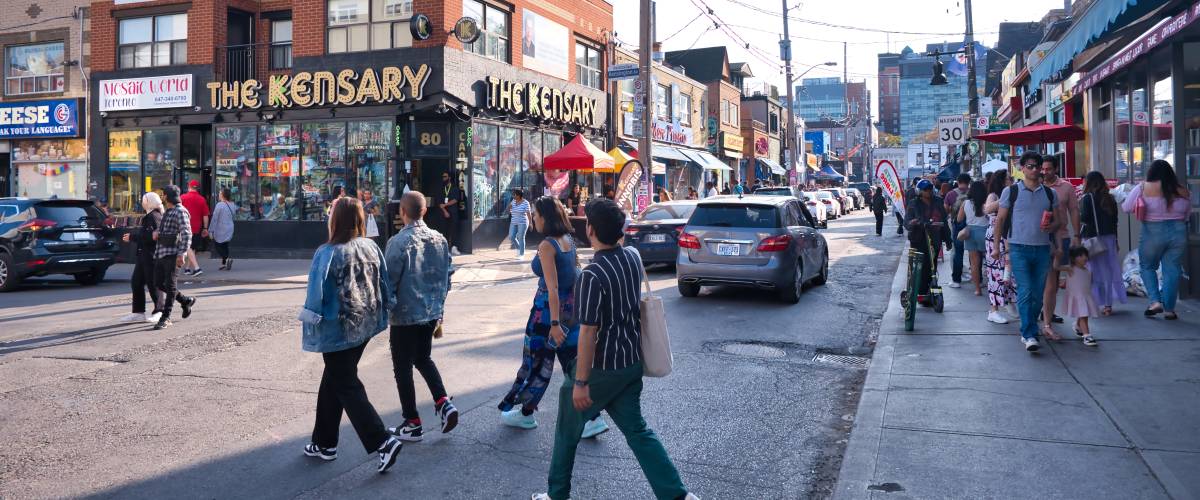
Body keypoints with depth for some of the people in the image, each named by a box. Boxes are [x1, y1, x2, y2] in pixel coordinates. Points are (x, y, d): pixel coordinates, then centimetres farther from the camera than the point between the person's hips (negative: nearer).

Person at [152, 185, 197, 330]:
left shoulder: (180, 212, -10)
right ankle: (186, 301, 25)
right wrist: (157, 231, 7)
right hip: (160, 253, 10)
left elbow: (186, 234, -18)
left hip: (172, 254, -10)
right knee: (159, 284, 10)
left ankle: (166, 318, -3)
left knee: (170, 285, -6)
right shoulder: (167, 212, 19)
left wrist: (182, 253, -26)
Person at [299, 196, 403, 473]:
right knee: (332, 381, 20)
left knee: (347, 387, 3)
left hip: (338, 331, -7)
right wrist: (378, 314, 17)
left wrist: (310, 325, -3)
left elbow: (316, 295, -15)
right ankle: (324, 443, 30)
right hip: (365, 326, 7)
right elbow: (385, 284, 6)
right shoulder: (371, 247, -1)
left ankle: (383, 442, -5)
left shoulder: (328, 253, -18)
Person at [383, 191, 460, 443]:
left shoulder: (399, 242, -17)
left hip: (405, 316, -6)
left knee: (403, 368, 8)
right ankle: (443, 403, 8)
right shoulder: (440, 239, 2)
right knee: (423, 358, 25)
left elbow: (389, 282, -16)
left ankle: (412, 424, 15)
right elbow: (446, 279, 9)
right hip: (432, 313, 6)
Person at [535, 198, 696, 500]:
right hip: (632, 362, 7)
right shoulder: (633, 257, -2)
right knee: (636, 429, 14)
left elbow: (588, 332, -24)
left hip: (602, 367, -7)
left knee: (568, 429, 14)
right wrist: (614, 221, 28)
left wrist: (580, 382, -19)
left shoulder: (592, 275, -24)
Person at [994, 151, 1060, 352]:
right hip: (1019, 248, -4)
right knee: (1025, 291, -11)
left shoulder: (1049, 193, 11)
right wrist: (996, 246, 1)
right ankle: (1029, 335, -12)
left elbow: (1056, 221, 16)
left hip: (1043, 249, 4)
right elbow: (1000, 219, 5)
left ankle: (1028, 331, 22)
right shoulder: (1011, 191, 2)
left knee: (1038, 294, 7)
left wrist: (1051, 226, -8)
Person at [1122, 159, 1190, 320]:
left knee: (1148, 267, 15)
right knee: (1172, 270, 7)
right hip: (1178, 232, 3)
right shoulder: (1183, 191, 3)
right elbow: (1187, 213, 11)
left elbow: (1126, 207, 0)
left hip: (1152, 233, -2)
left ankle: (1155, 301, 1)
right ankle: (1169, 309, 12)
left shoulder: (1143, 188, -7)